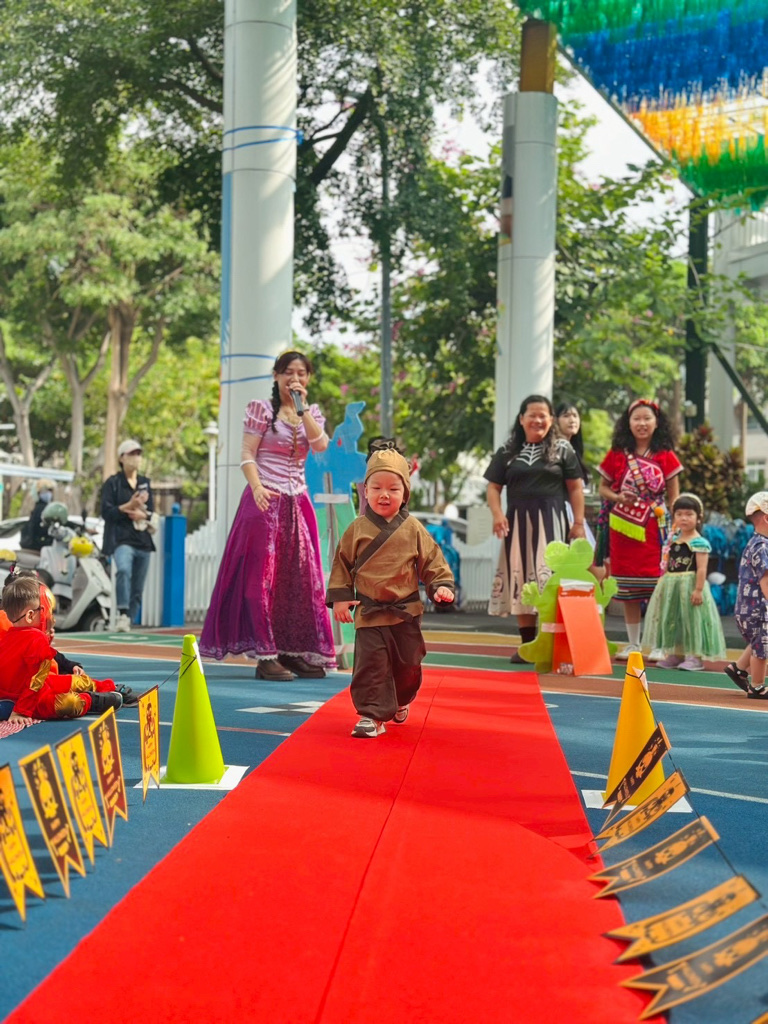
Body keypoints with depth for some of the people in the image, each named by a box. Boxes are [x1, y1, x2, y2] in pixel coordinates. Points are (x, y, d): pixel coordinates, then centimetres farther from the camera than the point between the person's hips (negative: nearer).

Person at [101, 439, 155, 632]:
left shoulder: (145, 483, 18)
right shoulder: (112, 483, 4)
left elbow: (151, 512, 15)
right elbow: (106, 512, -5)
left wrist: (142, 514, -6)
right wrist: (128, 507, -16)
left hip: (143, 540, 5)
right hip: (122, 538, -5)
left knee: (137, 588, 4)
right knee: (124, 570, -33)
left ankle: (129, 622, 13)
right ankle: (122, 614, -34)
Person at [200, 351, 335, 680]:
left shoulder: (312, 414, 13)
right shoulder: (262, 409, 0)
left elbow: (321, 445, -7)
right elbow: (247, 454, -7)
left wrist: (302, 408, -10)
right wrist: (257, 487, -22)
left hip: (297, 503, 5)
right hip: (266, 500, -5)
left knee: (300, 576, 3)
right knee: (262, 576, -7)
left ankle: (295, 651, 9)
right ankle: (265, 656, -6)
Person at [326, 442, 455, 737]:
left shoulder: (413, 530, -2)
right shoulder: (357, 529, -2)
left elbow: (432, 561, 3)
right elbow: (342, 563, 3)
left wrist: (442, 586, -12)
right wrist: (339, 597, -3)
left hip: (406, 612, 1)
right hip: (369, 612, -1)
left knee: (408, 663, 12)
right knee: (370, 663, -10)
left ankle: (400, 701, 40)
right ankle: (372, 715, -3)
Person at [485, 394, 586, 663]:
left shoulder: (562, 449, 6)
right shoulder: (507, 451, 11)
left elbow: (575, 487, 5)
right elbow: (494, 487, 10)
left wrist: (579, 522, -2)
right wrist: (497, 513, -8)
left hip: (551, 522, -3)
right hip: (518, 522, 3)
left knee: (550, 578, -9)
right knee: (521, 580, 4)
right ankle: (527, 643, 10)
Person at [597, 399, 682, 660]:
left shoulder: (666, 456, 2)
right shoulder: (617, 454, 5)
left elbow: (674, 497, 4)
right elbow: (603, 488, 11)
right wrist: (618, 498, -10)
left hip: (654, 528, -2)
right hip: (623, 528, 2)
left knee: (656, 588, -4)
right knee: (627, 590, 8)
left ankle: (658, 645, 4)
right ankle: (633, 644, 18)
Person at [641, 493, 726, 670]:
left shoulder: (699, 543, -12)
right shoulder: (673, 540, 10)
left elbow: (702, 569, -17)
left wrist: (698, 589, -22)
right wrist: (664, 584, 13)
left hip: (690, 585, -8)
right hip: (671, 586, 8)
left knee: (691, 618, -2)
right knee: (671, 619, 12)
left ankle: (695, 656, 4)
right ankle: (675, 654, 24)